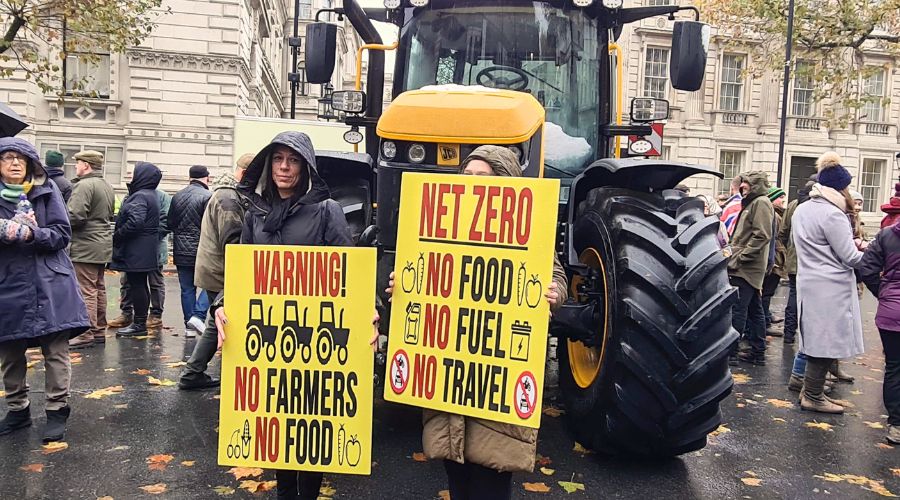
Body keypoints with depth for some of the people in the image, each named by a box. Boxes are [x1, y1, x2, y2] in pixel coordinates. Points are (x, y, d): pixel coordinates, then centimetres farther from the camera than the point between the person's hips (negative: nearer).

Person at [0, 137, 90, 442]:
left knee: (56, 351, -1)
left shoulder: (47, 191, 1)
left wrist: (32, 234, -20)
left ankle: (57, 411, 8)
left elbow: (62, 233, -4)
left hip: (49, 285, -2)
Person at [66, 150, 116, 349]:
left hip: (85, 246, -9)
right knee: (99, 289, 13)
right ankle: (99, 330, 20)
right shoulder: (107, 186, 16)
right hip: (103, 245, 9)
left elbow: (75, 216, -21)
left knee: (86, 291, -6)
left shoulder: (84, 185, -14)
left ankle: (86, 334, -2)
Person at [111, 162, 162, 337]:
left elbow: (135, 222, -28)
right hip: (145, 250, 10)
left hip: (136, 251, -10)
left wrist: (117, 236, -16)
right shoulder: (150, 195, 15)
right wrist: (119, 235, 15)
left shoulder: (140, 196, -17)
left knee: (136, 285, -4)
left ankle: (139, 324, 2)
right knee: (141, 285, 15)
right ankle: (140, 323, 23)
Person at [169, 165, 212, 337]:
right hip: (202, 250, -6)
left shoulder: (177, 196, 9)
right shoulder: (207, 196, -11)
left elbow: (170, 223, 14)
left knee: (187, 288, 10)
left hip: (181, 251, 6)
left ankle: (189, 326, 13)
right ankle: (198, 316, -7)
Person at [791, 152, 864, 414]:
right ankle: (813, 396, 8)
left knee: (817, 339, 16)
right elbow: (851, 258, -14)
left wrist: (850, 244, 17)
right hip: (831, 287, -9)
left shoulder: (802, 210, 11)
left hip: (809, 282, 9)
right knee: (827, 342, 0)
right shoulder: (833, 214, -17)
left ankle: (811, 389, 24)